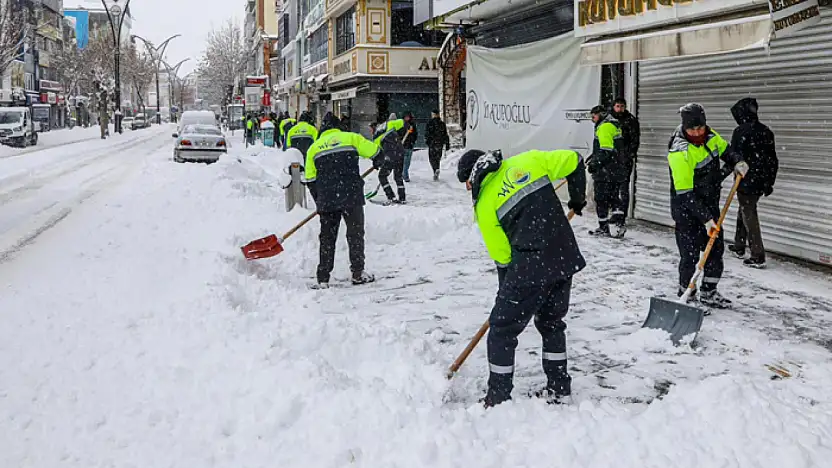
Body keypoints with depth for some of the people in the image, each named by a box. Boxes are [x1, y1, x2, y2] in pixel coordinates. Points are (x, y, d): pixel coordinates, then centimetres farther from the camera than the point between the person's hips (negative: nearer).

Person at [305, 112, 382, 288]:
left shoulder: (313, 148, 13)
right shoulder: (350, 137, 5)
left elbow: (310, 180, 13)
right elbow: (374, 151, 8)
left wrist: (319, 201, 23)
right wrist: (377, 162, 31)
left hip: (326, 200, 2)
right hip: (351, 196, -2)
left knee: (327, 237, 10)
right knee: (355, 233, 10)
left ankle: (323, 279, 9)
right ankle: (358, 273, 12)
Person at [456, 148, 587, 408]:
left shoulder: (484, 205, 0)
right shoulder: (528, 161, 8)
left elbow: (501, 256, 3)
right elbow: (572, 161, 9)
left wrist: (507, 291, 18)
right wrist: (577, 199, 24)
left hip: (531, 265, -6)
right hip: (566, 257, 6)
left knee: (502, 328, 8)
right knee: (551, 323, 25)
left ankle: (498, 398, 14)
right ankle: (559, 387, 33)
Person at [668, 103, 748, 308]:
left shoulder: (710, 136, -4)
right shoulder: (679, 152, -27)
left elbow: (725, 149, 18)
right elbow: (686, 194, -27)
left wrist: (737, 162, -4)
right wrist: (705, 219, -28)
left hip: (710, 204, 8)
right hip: (686, 209, -8)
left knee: (716, 248, 13)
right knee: (690, 254, -7)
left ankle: (708, 293, 26)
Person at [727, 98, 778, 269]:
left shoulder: (741, 131, -13)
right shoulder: (766, 131, 9)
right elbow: (773, 160, 13)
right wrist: (769, 182, 19)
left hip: (745, 181, -8)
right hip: (761, 181, 8)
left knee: (749, 215, -3)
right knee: (745, 211, 22)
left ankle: (758, 257, -5)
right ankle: (739, 247, 35)